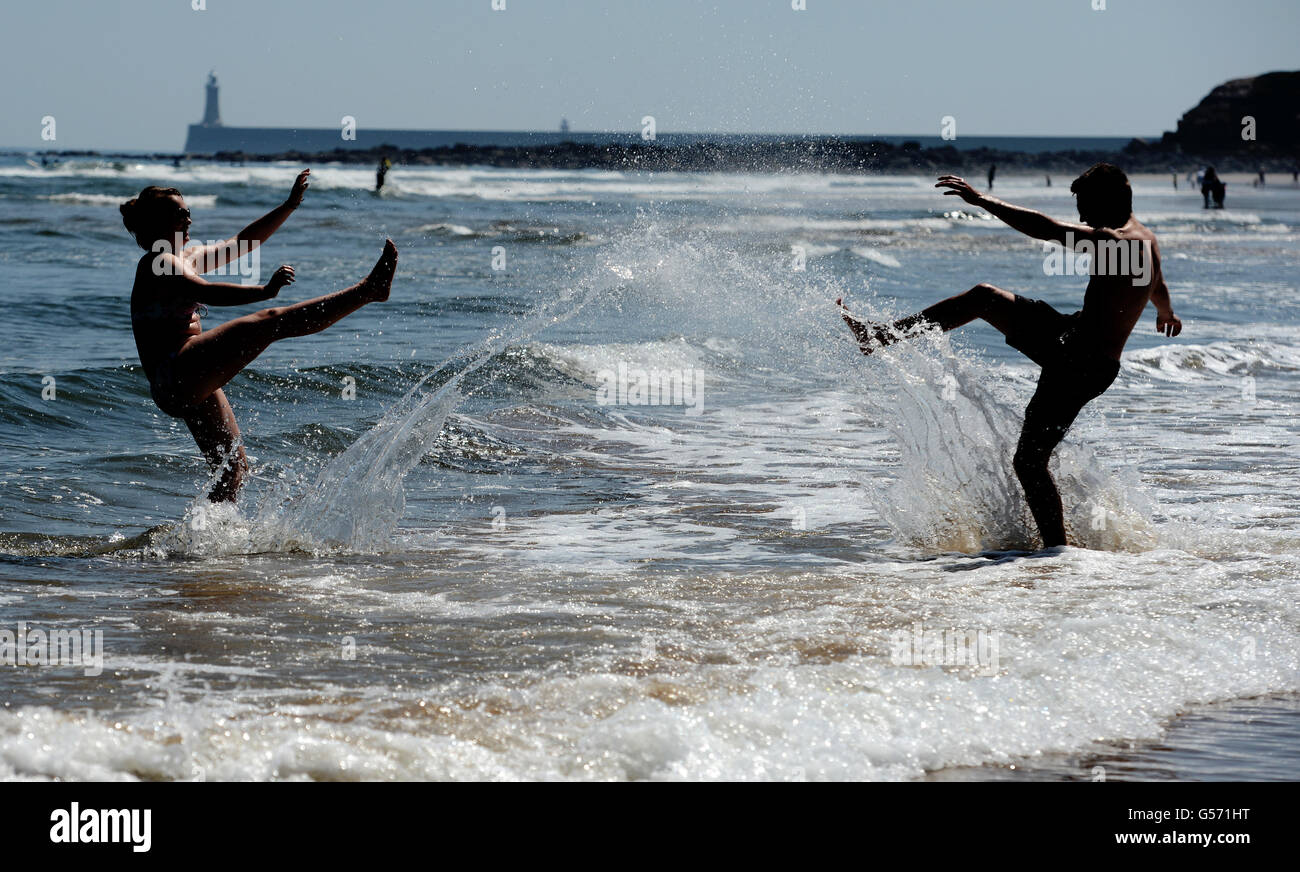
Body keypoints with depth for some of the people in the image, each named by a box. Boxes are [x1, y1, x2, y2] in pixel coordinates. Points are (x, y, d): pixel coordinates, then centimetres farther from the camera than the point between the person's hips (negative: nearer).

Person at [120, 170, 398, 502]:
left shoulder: (186, 257, 22)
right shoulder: (157, 264, -7)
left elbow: (242, 242, 28)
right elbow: (208, 293, -26)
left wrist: (290, 206, 23)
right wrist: (265, 290, -38)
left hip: (188, 387, 11)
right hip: (174, 375, -11)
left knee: (234, 470, 10)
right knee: (271, 322, -17)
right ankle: (369, 289, -20)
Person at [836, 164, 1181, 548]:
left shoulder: (1116, 241, -22)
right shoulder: (1144, 238, 10)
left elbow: (1046, 229, -31)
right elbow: (1158, 286, 33)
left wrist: (983, 200, -27)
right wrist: (1166, 314, 56)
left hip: (1081, 364, -10)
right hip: (1073, 336, 10)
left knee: (1029, 462, -5)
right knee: (984, 296, 17)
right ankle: (881, 335, 23)